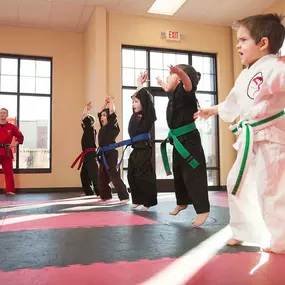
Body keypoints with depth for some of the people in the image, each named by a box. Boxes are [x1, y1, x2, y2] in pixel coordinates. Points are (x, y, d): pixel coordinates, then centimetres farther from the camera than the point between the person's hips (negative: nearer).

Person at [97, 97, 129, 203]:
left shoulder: (112, 126, -8)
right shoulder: (103, 127, 13)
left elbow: (112, 111, -15)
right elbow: (100, 113, 22)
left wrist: (111, 101, 0)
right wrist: (105, 103, 22)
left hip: (111, 154, -8)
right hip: (104, 154, 8)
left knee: (115, 176, -12)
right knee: (102, 177, 12)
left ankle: (124, 197, -10)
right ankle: (106, 196, 27)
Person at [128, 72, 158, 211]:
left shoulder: (147, 115, -9)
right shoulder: (136, 114, 12)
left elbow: (146, 99, -20)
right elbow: (137, 97, 22)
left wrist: (141, 85, -9)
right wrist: (139, 85, 18)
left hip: (144, 148, -8)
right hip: (136, 149, 8)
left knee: (144, 176, -4)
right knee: (132, 176, 11)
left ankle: (148, 202, 6)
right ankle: (138, 200, 23)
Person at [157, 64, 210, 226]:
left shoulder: (184, 91, -14)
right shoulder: (174, 93, 12)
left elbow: (188, 83, -38)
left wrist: (180, 72, -59)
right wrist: (162, 84, 55)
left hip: (189, 140, -10)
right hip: (179, 140, 10)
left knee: (193, 175, -8)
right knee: (178, 174, 20)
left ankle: (203, 210, 0)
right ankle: (182, 203, 38)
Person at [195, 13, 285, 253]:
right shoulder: (245, 75, 13)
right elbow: (232, 103, 29)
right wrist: (212, 110, 43)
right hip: (251, 140, 9)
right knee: (237, 183, 15)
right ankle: (243, 232, 33)